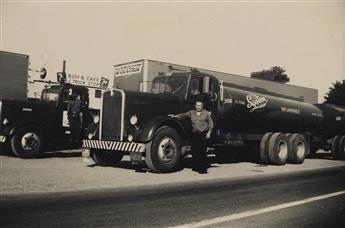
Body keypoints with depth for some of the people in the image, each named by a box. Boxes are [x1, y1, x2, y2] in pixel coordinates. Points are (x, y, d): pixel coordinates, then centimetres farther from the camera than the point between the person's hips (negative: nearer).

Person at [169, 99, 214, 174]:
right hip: (194, 134, 4)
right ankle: (196, 167, 19)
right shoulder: (191, 113, 12)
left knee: (202, 152, -7)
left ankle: (203, 168, -2)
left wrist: (209, 132, -3)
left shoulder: (206, 113, 5)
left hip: (203, 135, -4)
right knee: (194, 151, 6)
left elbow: (210, 123, 6)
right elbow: (183, 115, 7)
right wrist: (175, 116, -6)